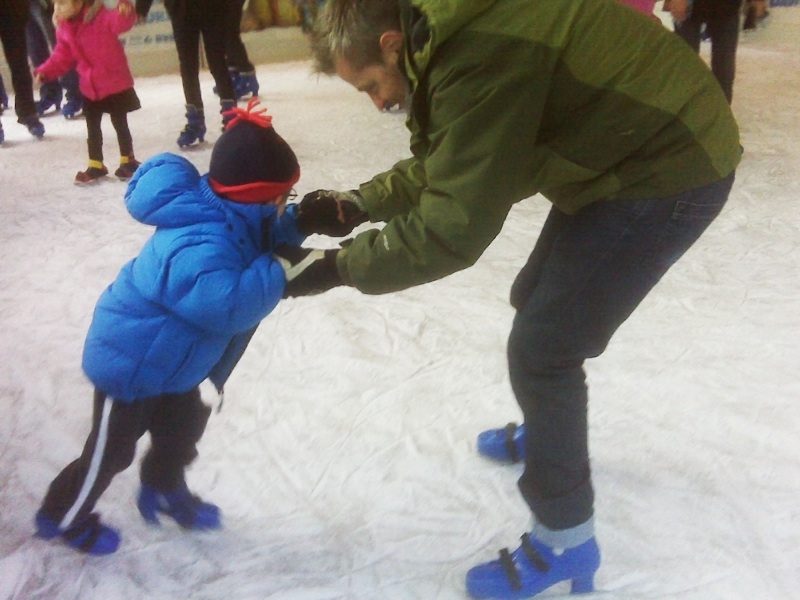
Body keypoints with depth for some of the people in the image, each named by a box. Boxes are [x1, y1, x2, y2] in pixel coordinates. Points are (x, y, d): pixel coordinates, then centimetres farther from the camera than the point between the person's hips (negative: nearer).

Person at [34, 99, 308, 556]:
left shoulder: (230, 217, -9)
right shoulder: (199, 246, -40)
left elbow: (268, 236, 6)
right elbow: (226, 303, -51)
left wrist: (303, 222, -13)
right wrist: (279, 276, -45)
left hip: (165, 358, 9)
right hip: (131, 360, -9)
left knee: (184, 425, 25)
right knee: (111, 450, 10)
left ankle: (166, 492, 50)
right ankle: (62, 517, 35)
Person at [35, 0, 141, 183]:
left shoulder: (101, 17, -18)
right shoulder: (64, 30, 0)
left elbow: (120, 22, -36)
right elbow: (62, 58, 7)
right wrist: (45, 72, -5)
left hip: (115, 84, -6)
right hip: (89, 89, 6)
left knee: (120, 124, 7)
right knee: (92, 129, 14)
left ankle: (128, 161, 23)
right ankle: (95, 165, 27)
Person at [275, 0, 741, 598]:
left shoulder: (479, 57, -29)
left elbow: (451, 229, -27)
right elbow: (450, 163, 13)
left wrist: (335, 264, -18)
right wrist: (358, 204, 6)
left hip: (669, 170, -10)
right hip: (621, 153, 10)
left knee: (540, 349, -8)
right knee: (536, 301, 22)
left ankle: (566, 540, 9)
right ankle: (550, 430, 47)